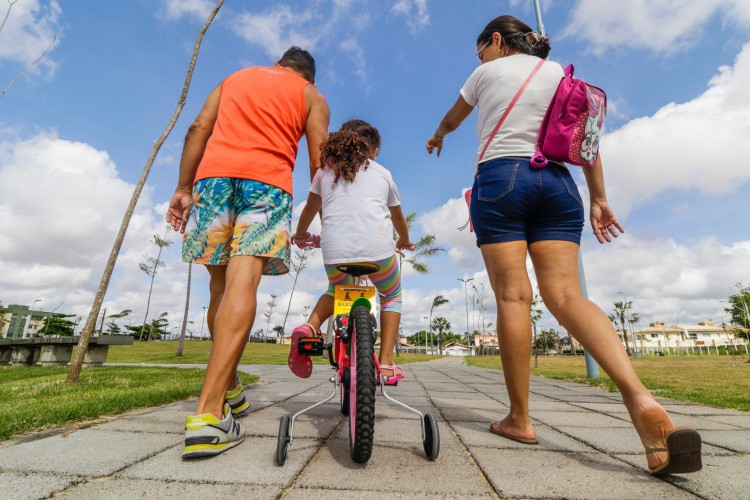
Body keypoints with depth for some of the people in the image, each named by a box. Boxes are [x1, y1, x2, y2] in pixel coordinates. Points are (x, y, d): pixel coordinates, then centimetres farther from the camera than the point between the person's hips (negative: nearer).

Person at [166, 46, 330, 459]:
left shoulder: (236, 77, 30)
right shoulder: (311, 96, 21)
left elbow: (198, 129, 15)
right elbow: (319, 162, 6)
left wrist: (183, 188, 12)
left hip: (214, 174, 3)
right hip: (268, 180, -3)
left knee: (221, 285, 9)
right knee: (242, 283, -16)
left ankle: (229, 388, 19)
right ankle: (209, 413, -25)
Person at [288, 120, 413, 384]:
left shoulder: (326, 171, 19)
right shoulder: (382, 173, 19)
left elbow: (310, 209, 29)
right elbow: (398, 217, 31)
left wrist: (300, 234, 48)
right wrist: (404, 241, 50)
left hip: (334, 250, 2)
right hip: (378, 248, -1)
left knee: (336, 291, 32)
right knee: (391, 297, 25)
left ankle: (308, 328, 5)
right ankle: (386, 363, 16)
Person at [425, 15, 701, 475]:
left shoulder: (489, 72, 15)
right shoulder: (559, 72, 24)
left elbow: (453, 117, 31)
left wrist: (438, 136, 53)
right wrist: (599, 198, 15)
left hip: (499, 179, -4)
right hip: (556, 182, 4)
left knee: (512, 296, -8)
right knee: (566, 295, -6)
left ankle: (519, 417, -3)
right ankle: (641, 398, -25)